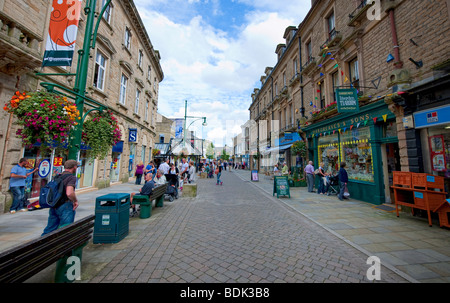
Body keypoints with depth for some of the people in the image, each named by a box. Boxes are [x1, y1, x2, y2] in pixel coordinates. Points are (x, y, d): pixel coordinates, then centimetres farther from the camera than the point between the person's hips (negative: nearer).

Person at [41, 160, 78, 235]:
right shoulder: (72, 177, -16)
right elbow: (69, 193, -29)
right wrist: (75, 201, -12)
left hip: (54, 206, 8)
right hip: (65, 207, -8)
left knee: (49, 229, 20)